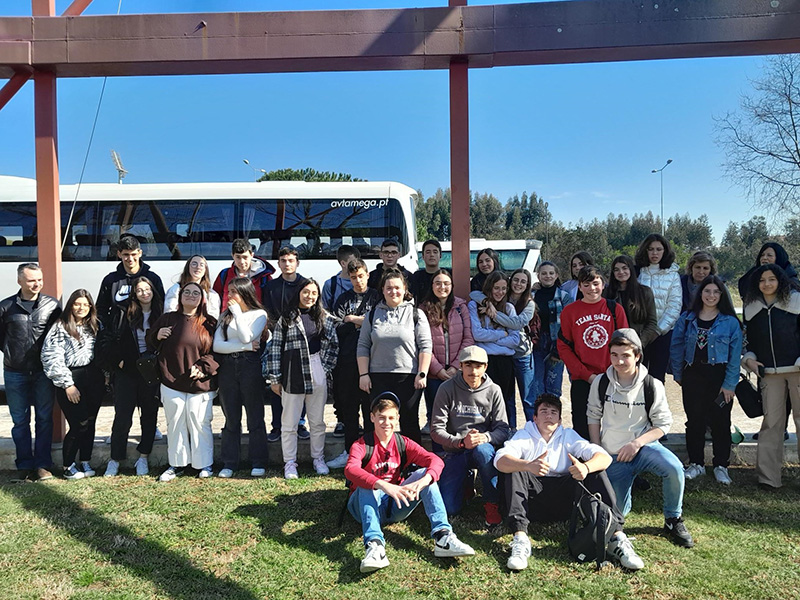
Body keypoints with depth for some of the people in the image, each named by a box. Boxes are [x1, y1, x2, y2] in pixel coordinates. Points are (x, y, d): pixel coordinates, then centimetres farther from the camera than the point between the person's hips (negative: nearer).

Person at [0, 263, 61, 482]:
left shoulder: (52, 305, -1)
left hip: (44, 371, 0)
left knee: (44, 419, 5)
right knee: (20, 421, 7)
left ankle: (43, 465, 14)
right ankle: (25, 466, 17)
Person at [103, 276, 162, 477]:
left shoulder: (160, 315, 2)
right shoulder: (125, 314, 2)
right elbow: (114, 339, 4)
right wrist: (119, 360, -5)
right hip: (127, 371, -1)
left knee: (149, 415, 8)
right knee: (122, 416, -1)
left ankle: (143, 458, 20)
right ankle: (115, 460, 10)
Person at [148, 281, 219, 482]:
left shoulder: (209, 323, 1)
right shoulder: (167, 319, 7)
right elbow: (150, 341, 16)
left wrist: (202, 367, -14)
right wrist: (157, 336, -6)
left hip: (200, 384, -2)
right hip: (172, 383, 2)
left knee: (200, 424, 2)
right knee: (175, 424, 10)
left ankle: (205, 464, 17)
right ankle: (177, 464, 23)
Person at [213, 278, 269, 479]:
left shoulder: (259, 314, 3)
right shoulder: (225, 316, 13)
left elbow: (246, 337, -14)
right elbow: (217, 345, 0)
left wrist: (238, 313, -6)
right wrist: (246, 347, -9)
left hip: (250, 366, -3)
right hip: (227, 367, 4)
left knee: (255, 417, 1)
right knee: (231, 418, 7)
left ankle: (258, 463, 8)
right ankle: (229, 464, 13)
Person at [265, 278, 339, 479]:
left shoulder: (325, 318, 7)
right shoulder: (286, 319, 1)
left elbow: (334, 345, 9)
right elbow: (275, 348, 0)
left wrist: (325, 367, -2)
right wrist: (274, 379, -3)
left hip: (317, 375, 2)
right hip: (292, 375, -2)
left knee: (317, 421, 12)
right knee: (289, 423, 5)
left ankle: (318, 458, 26)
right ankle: (290, 463, 16)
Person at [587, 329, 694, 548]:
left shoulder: (652, 386, -10)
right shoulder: (601, 383, -4)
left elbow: (664, 423, -6)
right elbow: (593, 417, 6)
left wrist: (637, 443, -18)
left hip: (643, 446, -1)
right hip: (612, 456, 2)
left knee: (674, 468, -32)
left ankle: (673, 521, -8)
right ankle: (624, 486, 37)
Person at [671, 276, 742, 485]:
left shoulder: (730, 322, -4)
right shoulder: (687, 319, 3)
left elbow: (735, 355, -5)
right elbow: (676, 348, 7)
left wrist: (729, 384, -9)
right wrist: (678, 375, 4)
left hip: (719, 378, -2)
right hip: (693, 377, 2)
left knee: (720, 421, 5)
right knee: (694, 421, 9)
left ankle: (721, 466, 20)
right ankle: (696, 464, 21)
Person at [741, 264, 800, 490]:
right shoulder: (752, 307, 12)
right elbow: (749, 338, 20)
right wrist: (750, 358, 4)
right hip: (769, 372, 3)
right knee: (771, 421, 2)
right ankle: (768, 475, 5)